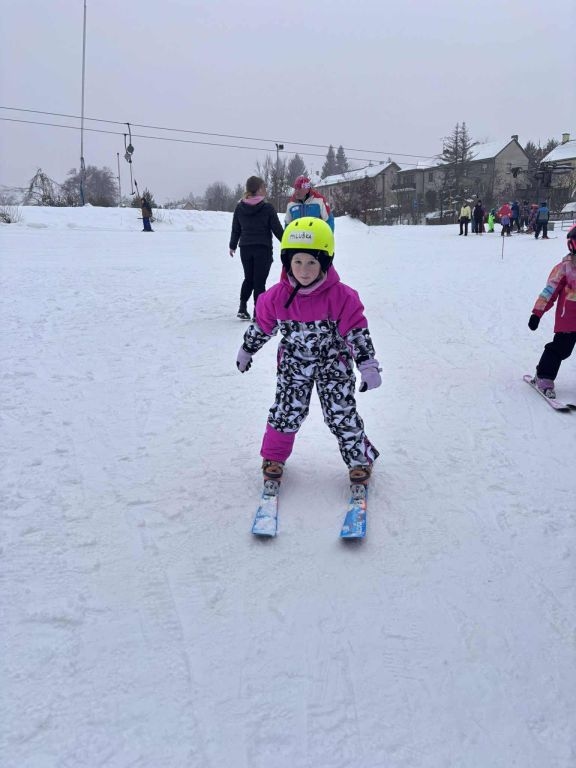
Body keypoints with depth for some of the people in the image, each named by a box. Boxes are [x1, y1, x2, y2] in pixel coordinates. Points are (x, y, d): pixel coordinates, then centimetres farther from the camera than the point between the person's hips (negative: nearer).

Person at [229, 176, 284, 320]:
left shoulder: (239, 208, 2)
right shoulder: (268, 208, -10)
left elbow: (235, 229, 10)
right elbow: (277, 229, -6)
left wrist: (233, 246, 24)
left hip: (245, 249, 4)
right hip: (263, 249, -4)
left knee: (249, 278, 18)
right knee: (259, 281, 1)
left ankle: (242, 308, 7)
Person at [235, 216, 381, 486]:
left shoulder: (341, 296, -20)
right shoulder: (276, 296, -13)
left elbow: (357, 331, -14)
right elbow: (261, 325, 3)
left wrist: (369, 366, -16)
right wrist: (246, 351, 15)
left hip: (333, 365, -1)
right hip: (293, 365, 2)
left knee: (342, 414, 0)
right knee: (286, 412, 4)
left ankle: (360, 459, 20)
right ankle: (273, 457, 27)